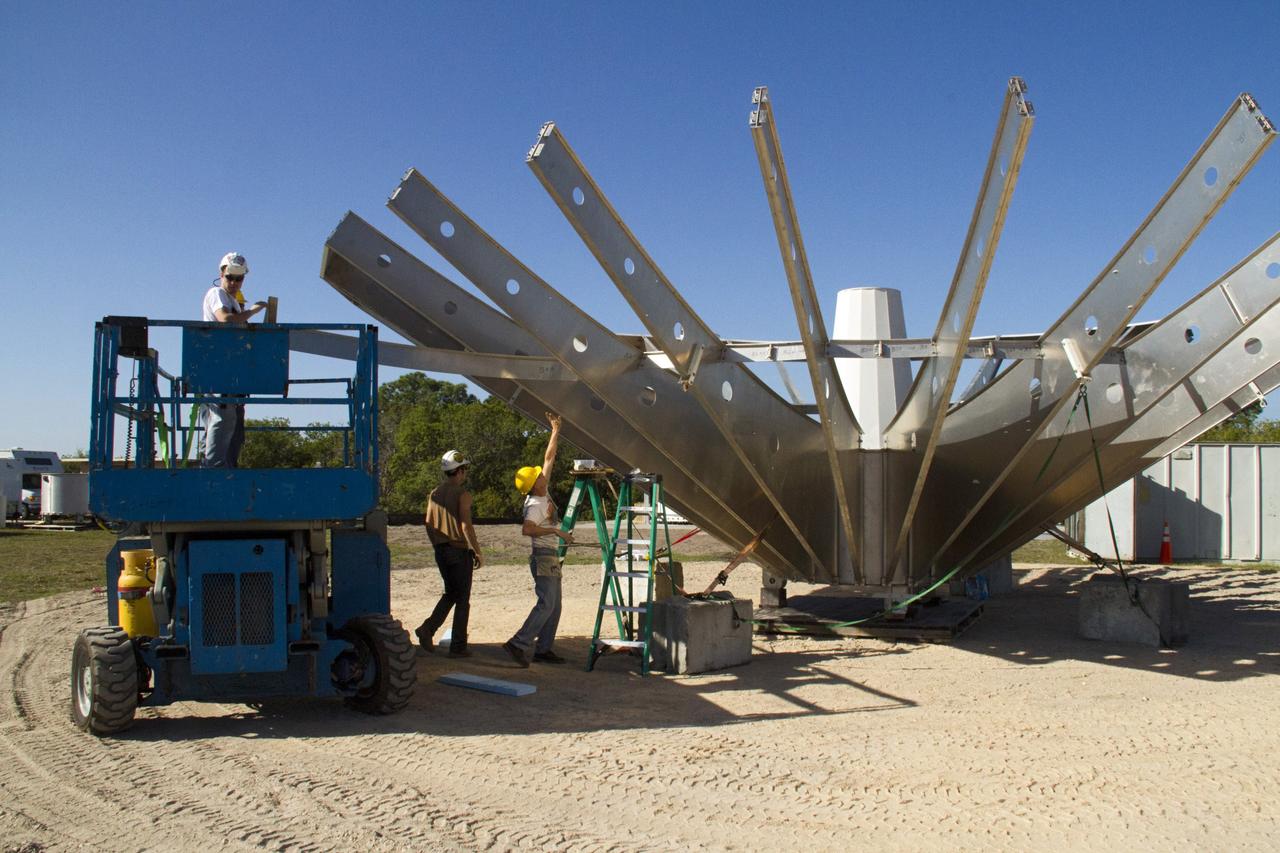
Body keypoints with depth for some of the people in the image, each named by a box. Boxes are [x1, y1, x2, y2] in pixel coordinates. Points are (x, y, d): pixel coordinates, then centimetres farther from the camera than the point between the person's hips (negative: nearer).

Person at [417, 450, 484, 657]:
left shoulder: (434, 494, 8)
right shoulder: (463, 494, -13)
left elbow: (428, 523, 11)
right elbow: (466, 526, -18)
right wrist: (478, 553, -11)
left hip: (441, 552, 7)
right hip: (460, 551, -7)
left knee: (450, 593, 20)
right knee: (462, 600, 3)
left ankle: (428, 628, 2)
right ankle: (458, 646, 6)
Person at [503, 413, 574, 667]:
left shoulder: (543, 494, 9)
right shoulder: (535, 505, -16)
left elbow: (549, 458, 14)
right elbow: (526, 529, -33)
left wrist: (555, 431, 12)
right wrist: (556, 531, -27)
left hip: (550, 558, 10)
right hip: (544, 558, -10)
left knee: (554, 606, 10)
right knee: (546, 604, -14)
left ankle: (543, 649, 11)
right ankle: (518, 644, -17)